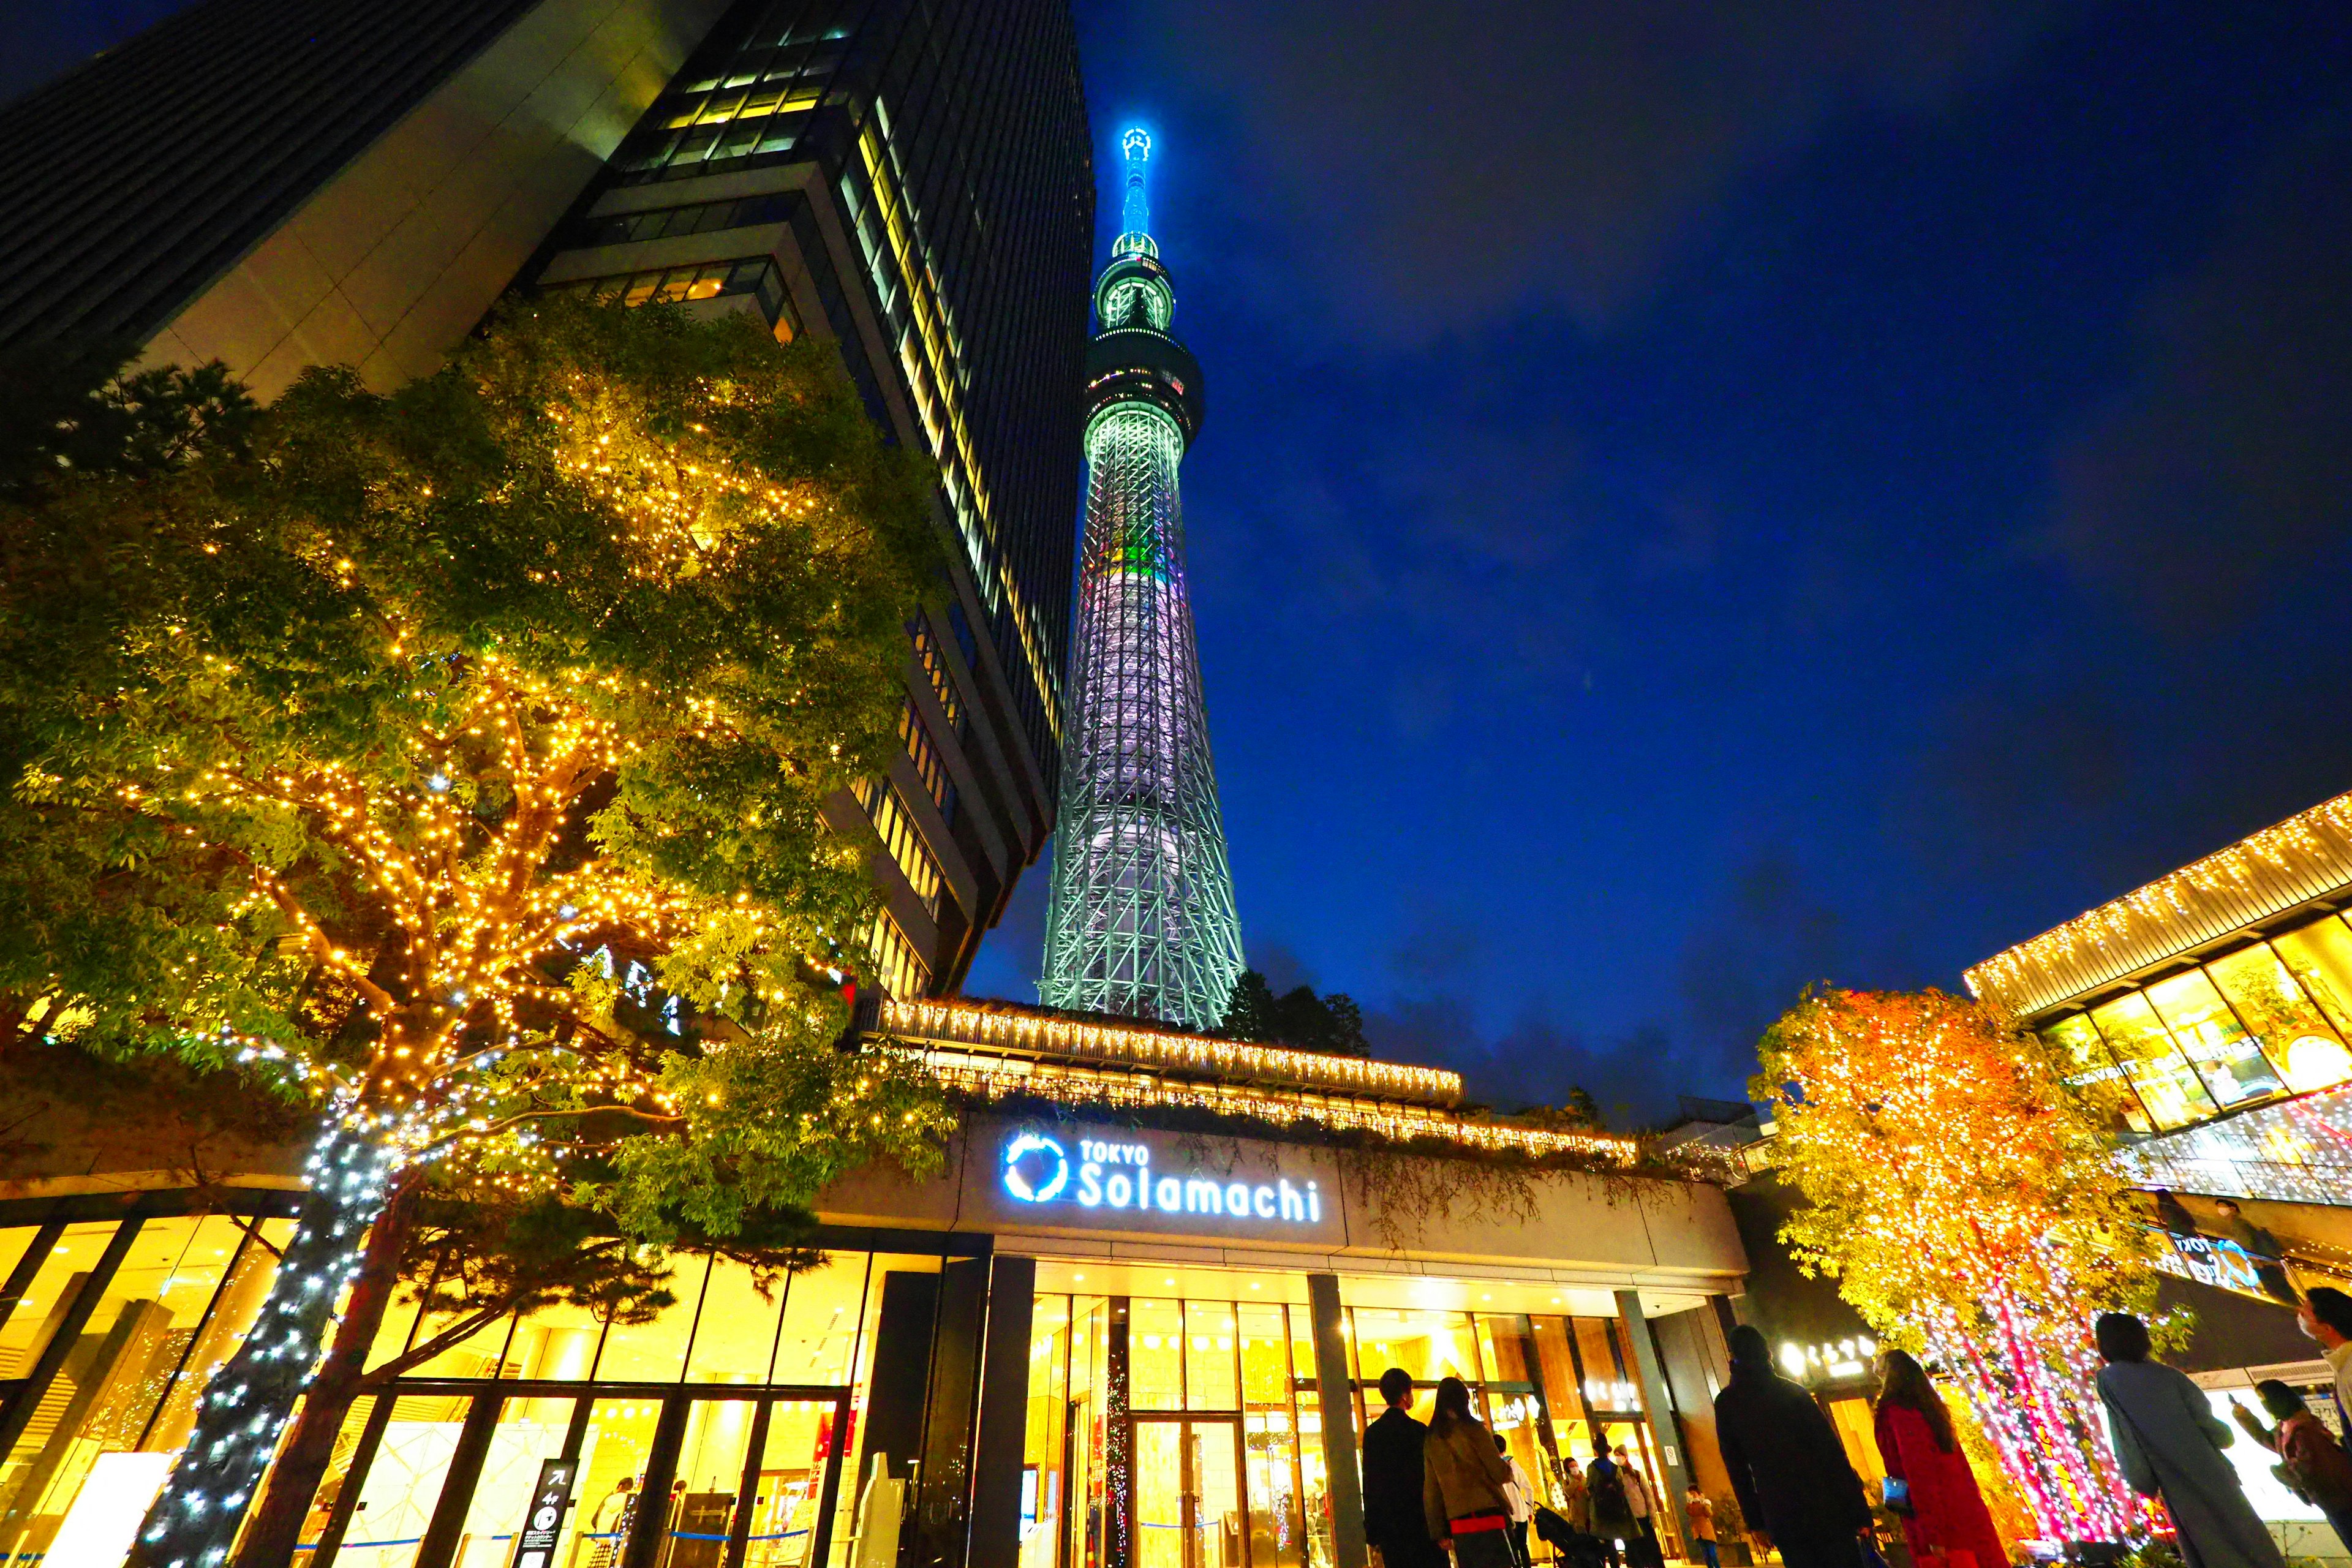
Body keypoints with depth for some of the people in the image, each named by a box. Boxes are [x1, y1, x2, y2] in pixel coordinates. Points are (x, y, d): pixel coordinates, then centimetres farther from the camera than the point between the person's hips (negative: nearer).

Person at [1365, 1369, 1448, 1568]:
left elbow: (1369, 1483, 7)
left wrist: (1372, 1531, 11)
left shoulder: (1372, 1433, 6)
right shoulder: (1418, 1431, -8)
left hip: (1387, 1524, 4)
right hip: (1421, 1522, -4)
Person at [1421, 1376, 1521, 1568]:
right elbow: (1500, 1473, -6)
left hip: (1458, 1525, 5)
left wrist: (1439, 1531, 13)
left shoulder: (1432, 1440, 9)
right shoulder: (1473, 1430, -6)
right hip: (1488, 1517, -5)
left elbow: (1430, 1491, 8)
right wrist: (1508, 1470, 17)